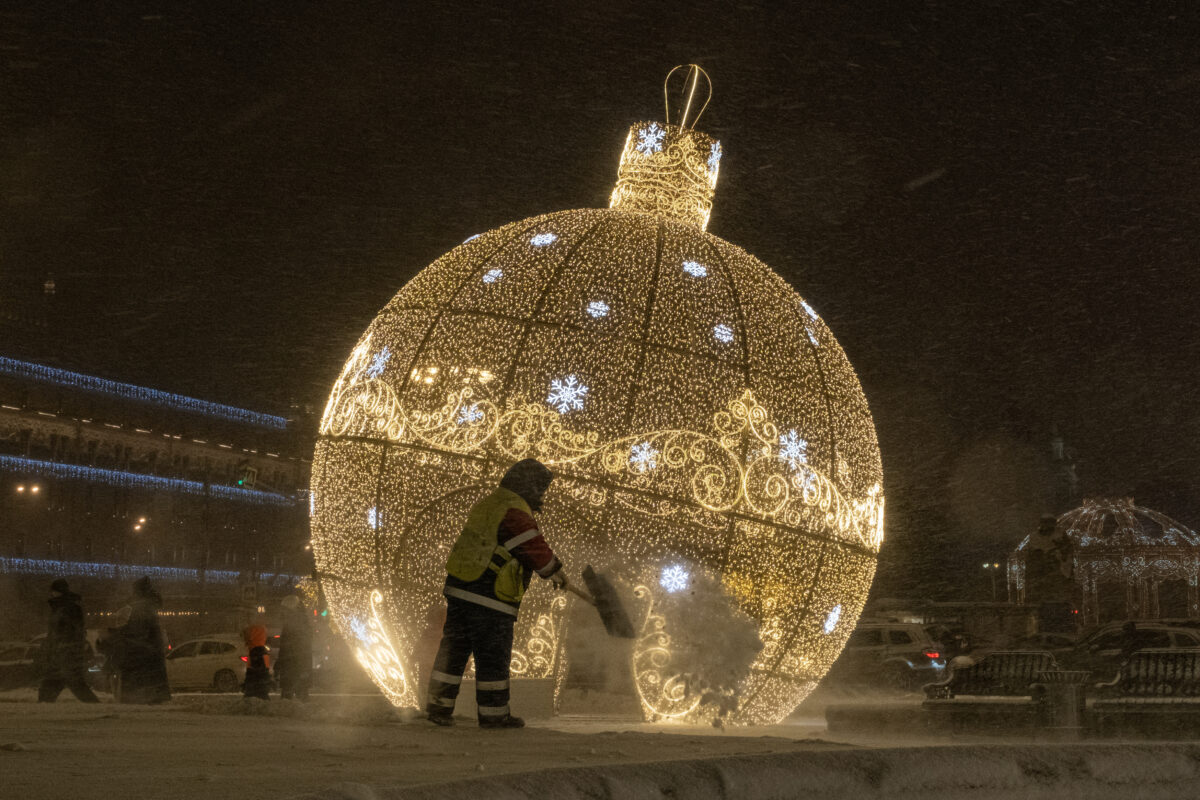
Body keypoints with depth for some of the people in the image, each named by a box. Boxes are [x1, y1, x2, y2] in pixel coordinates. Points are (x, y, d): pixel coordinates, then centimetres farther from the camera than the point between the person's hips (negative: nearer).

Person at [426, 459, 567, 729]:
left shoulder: (485, 505, 16)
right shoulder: (515, 514, -14)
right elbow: (537, 550, -11)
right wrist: (557, 572, 7)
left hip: (458, 586, 9)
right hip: (489, 597, -9)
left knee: (454, 647, 14)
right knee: (493, 655, 2)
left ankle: (439, 705, 18)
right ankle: (494, 714, 10)